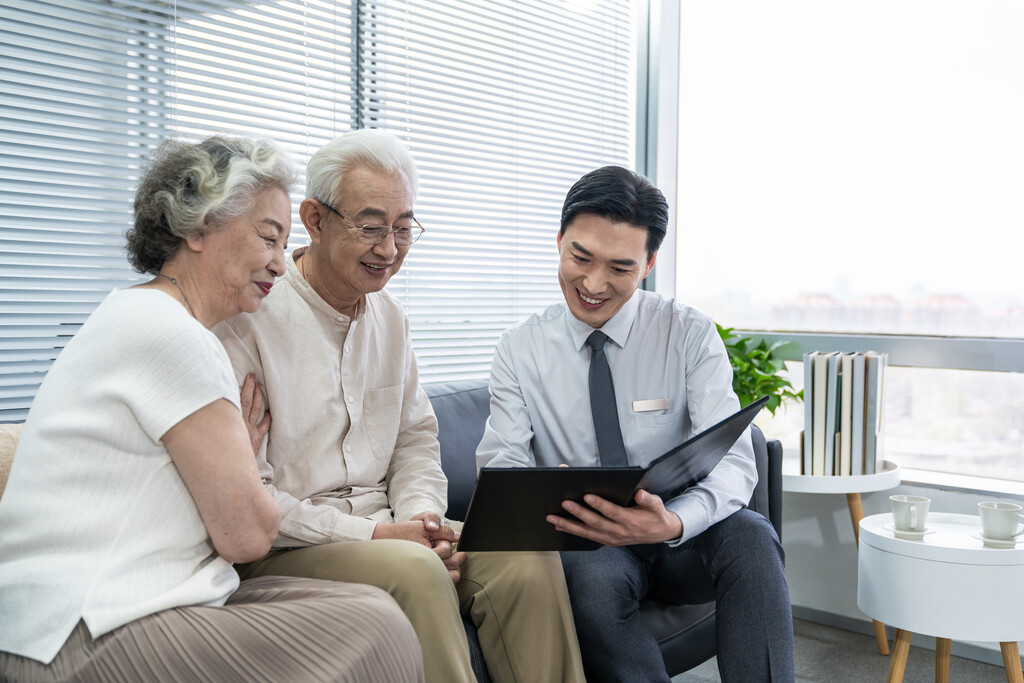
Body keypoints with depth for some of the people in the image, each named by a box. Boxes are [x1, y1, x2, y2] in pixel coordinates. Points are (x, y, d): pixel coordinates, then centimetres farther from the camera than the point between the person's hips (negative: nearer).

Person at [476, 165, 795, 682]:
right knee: (592, 576, -34)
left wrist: (673, 523, -36)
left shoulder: (691, 335, -3)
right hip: (582, 542, 0)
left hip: (678, 540, 1)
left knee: (750, 535, -31)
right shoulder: (520, 350, 1)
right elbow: (500, 462, -6)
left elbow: (733, 460, -13)